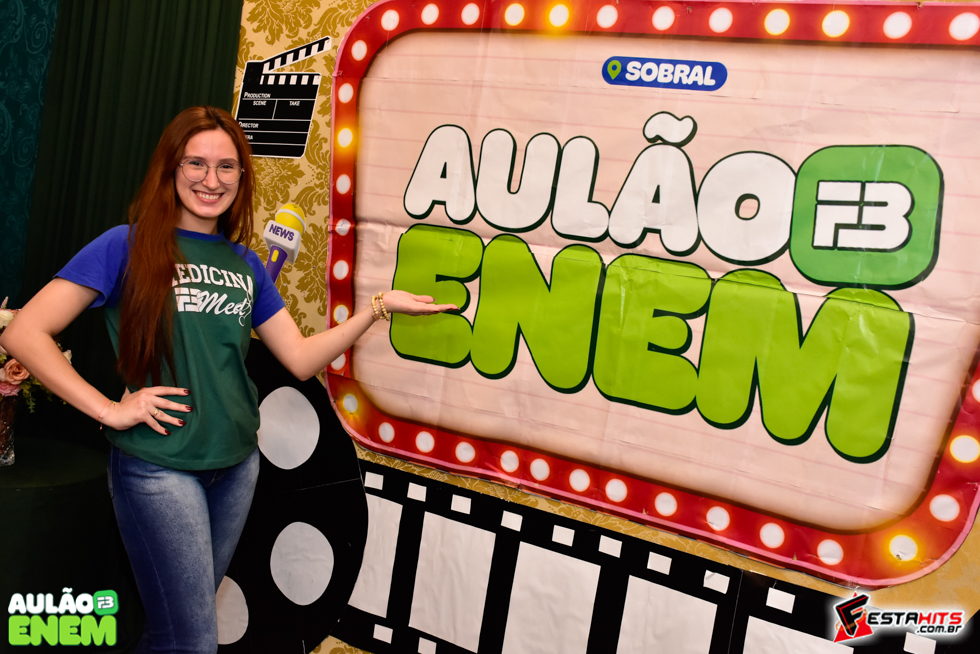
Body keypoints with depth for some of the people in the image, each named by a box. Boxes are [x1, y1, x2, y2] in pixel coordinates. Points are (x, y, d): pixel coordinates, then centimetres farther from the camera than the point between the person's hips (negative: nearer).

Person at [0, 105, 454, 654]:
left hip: (237, 464, 5)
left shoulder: (246, 264, 8)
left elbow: (301, 357, 4)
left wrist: (378, 307, -4)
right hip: (158, 467, -5)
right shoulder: (128, 246, -6)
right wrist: (108, 409, -15)